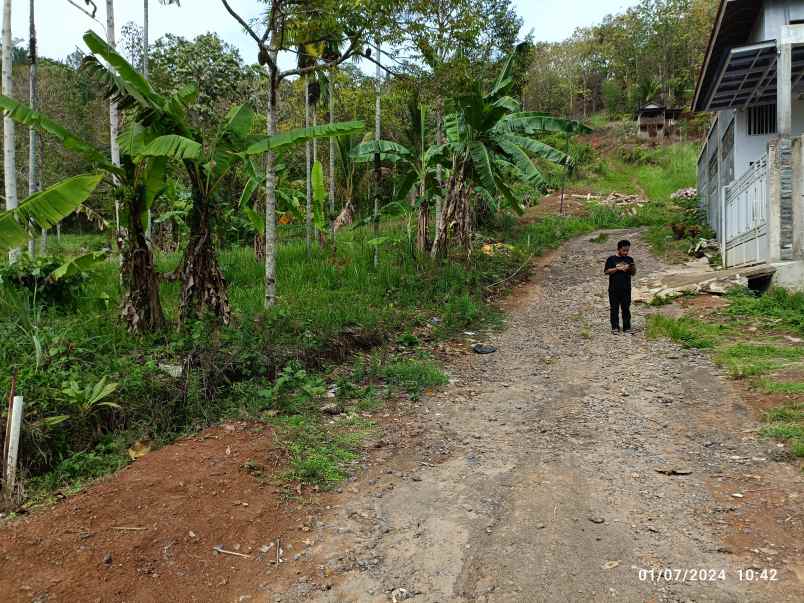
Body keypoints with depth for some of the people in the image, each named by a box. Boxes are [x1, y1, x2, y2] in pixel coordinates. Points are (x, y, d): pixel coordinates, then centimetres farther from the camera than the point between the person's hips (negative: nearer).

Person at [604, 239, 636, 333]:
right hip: (614, 289, -2)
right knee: (614, 308, 3)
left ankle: (627, 327, 12)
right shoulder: (611, 259, 0)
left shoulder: (630, 259, 9)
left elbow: (633, 273, 12)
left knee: (626, 308, 5)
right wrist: (618, 268, -14)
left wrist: (633, 268, -10)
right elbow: (607, 271, -5)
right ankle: (615, 327, 9)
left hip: (626, 289, 2)